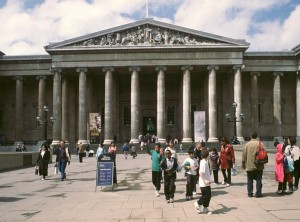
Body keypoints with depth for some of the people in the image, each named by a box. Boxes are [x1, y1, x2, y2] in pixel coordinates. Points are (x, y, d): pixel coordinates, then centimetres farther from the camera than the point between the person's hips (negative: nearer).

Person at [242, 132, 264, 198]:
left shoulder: (247, 144, -2)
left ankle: (250, 193, 11)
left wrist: (243, 164, 9)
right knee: (258, 180, 6)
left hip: (249, 166, 0)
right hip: (259, 165, 0)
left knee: (250, 180, 9)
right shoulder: (260, 143, -3)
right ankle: (258, 193, 7)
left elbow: (244, 155, 0)